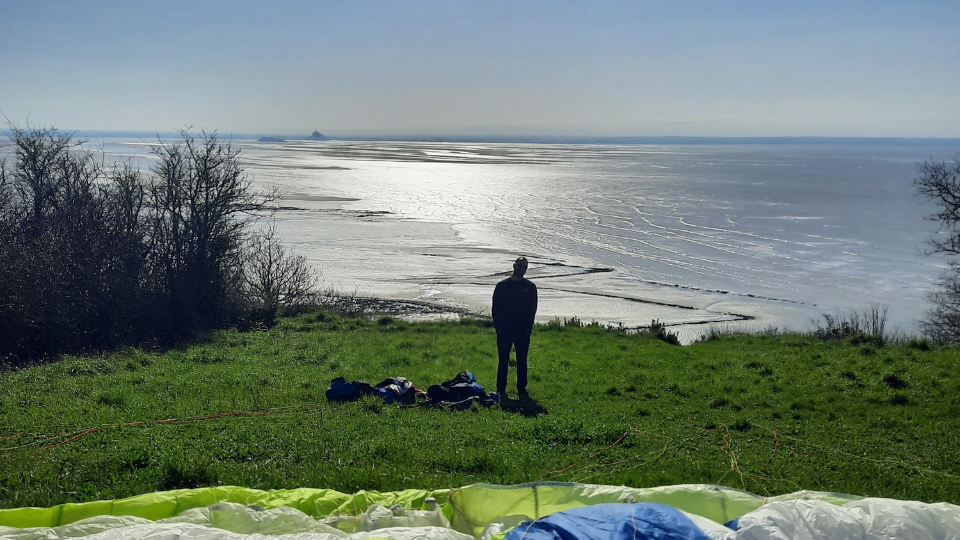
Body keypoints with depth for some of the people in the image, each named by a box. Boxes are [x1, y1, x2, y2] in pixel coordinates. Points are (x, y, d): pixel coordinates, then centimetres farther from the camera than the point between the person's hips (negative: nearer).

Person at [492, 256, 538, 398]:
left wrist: (528, 327, -3)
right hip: (504, 330, -1)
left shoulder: (530, 287, 8)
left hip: (523, 331, 1)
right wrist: (498, 327, -4)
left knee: (522, 361, 4)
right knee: (503, 360, 1)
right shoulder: (502, 286, 6)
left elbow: (533, 308, 7)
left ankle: (522, 389, 10)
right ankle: (501, 389, 7)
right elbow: (496, 308, 6)